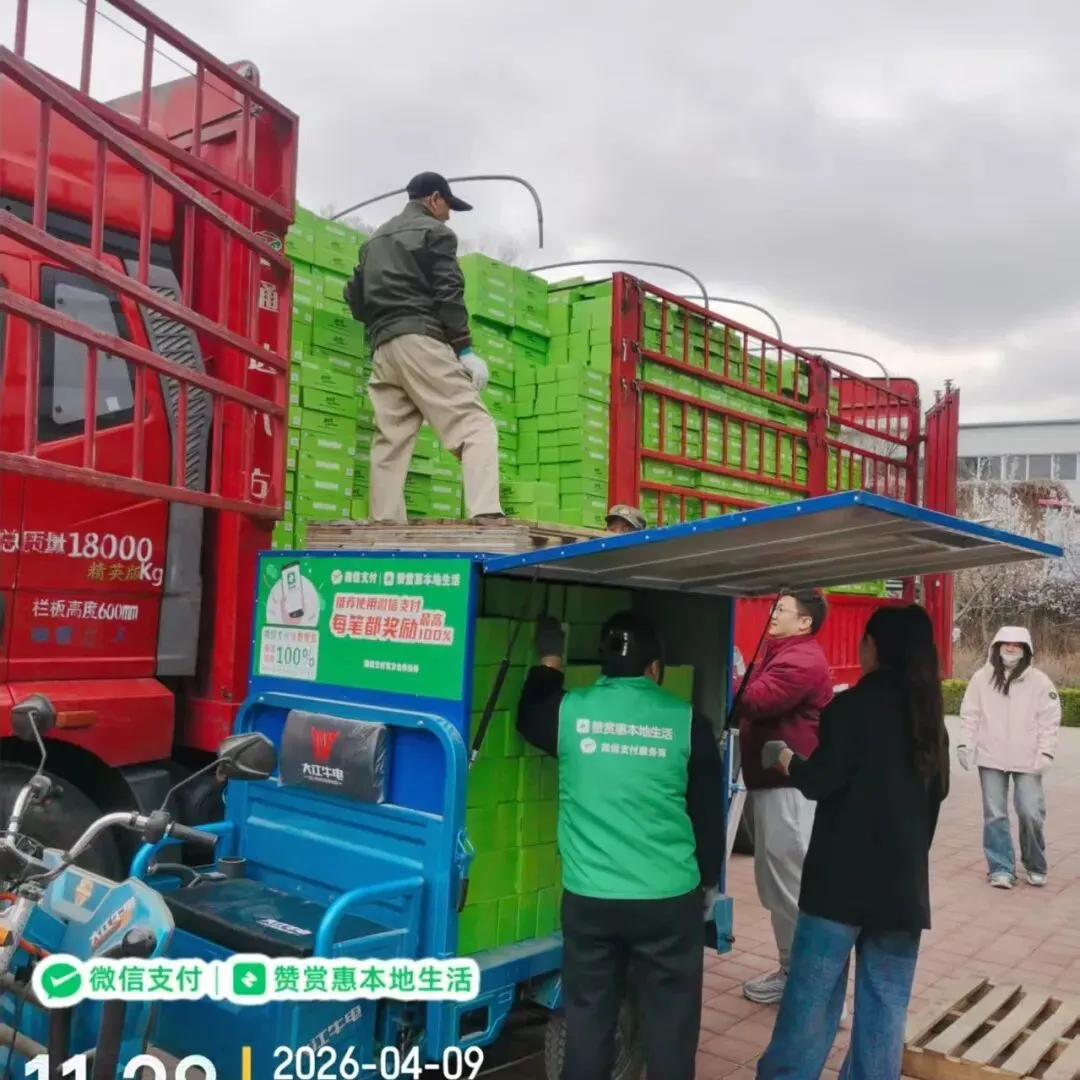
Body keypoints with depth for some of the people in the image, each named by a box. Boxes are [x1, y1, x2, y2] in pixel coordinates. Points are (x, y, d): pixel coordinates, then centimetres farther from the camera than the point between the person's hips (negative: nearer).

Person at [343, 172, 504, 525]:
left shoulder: (375, 239, 27)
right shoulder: (435, 232, 5)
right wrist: (464, 347, -8)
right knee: (476, 427, -12)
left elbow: (354, 296, 25)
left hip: (383, 348, 7)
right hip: (422, 341, -7)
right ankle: (487, 516, -30)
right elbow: (448, 294, -7)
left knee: (390, 441, 5)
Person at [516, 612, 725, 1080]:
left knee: (587, 1023, 13)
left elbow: (528, 719, 22)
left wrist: (549, 662, 35)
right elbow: (709, 813, 4)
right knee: (670, 1027, 10)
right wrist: (708, 881, 19)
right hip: (669, 899, -1)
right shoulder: (686, 721, -4)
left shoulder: (570, 710, -2)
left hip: (588, 898, 1)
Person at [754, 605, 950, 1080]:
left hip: (843, 875, -5)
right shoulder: (931, 714, 8)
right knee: (886, 1004, 10)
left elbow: (820, 783, -14)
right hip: (904, 879, 6)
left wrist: (785, 758, 4)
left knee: (812, 995, 3)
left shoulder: (853, 706, -12)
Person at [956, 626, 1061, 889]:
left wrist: (1046, 752, -10)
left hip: (1028, 760, -1)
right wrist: (965, 743, -5)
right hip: (991, 758, 1)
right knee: (995, 815, 4)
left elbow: (1050, 720, -3)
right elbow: (970, 714, 2)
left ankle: (1036, 866, 21)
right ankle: (1000, 868, 14)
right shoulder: (981, 678, -2)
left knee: (1031, 813, -2)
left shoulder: (1039, 681, -5)